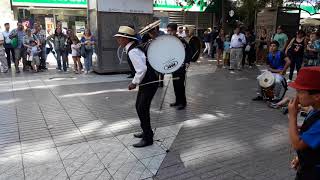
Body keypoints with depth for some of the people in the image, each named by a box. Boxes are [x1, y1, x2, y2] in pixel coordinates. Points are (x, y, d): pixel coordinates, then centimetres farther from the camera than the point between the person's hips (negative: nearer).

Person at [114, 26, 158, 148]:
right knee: (139, 106, 17)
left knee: (142, 109, -5)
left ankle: (148, 138, 9)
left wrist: (134, 83, -18)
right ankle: (146, 132, 33)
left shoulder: (132, 52, -22)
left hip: (149, 82, -10)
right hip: (146, 81, 10)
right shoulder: (134, 48, 8)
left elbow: (142, 69, -29)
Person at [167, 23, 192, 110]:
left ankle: (183, 102, 8)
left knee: (180, 84, -4)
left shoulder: (181, 41, -15)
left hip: (181, 66, -7)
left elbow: (189, 52, -15)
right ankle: (178, 101, 25)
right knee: (175, 84, 13)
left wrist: (187, 62, -21)